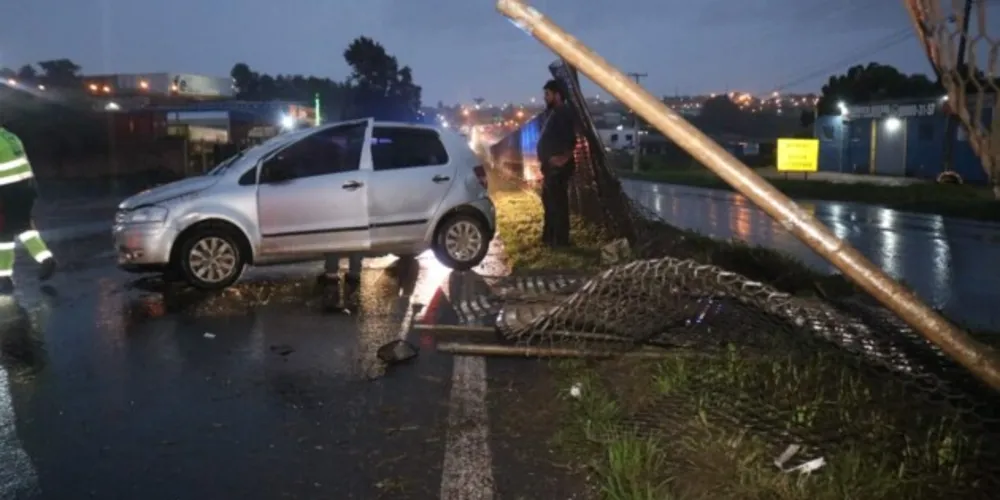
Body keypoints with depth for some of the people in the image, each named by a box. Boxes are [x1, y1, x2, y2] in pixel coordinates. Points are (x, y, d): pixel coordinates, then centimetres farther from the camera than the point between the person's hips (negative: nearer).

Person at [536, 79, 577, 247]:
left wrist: (564, 158, -25)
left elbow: (573, 140, -23)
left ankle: (560, 239, 1)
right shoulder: (552, 113, 16)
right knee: (549, 201, 17)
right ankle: (549, 236, 28)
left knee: (558, 203, -5)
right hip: (550, 166, 11)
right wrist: (544, 161, 11)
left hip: (558, 167, -11)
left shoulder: (564, 114, -15)